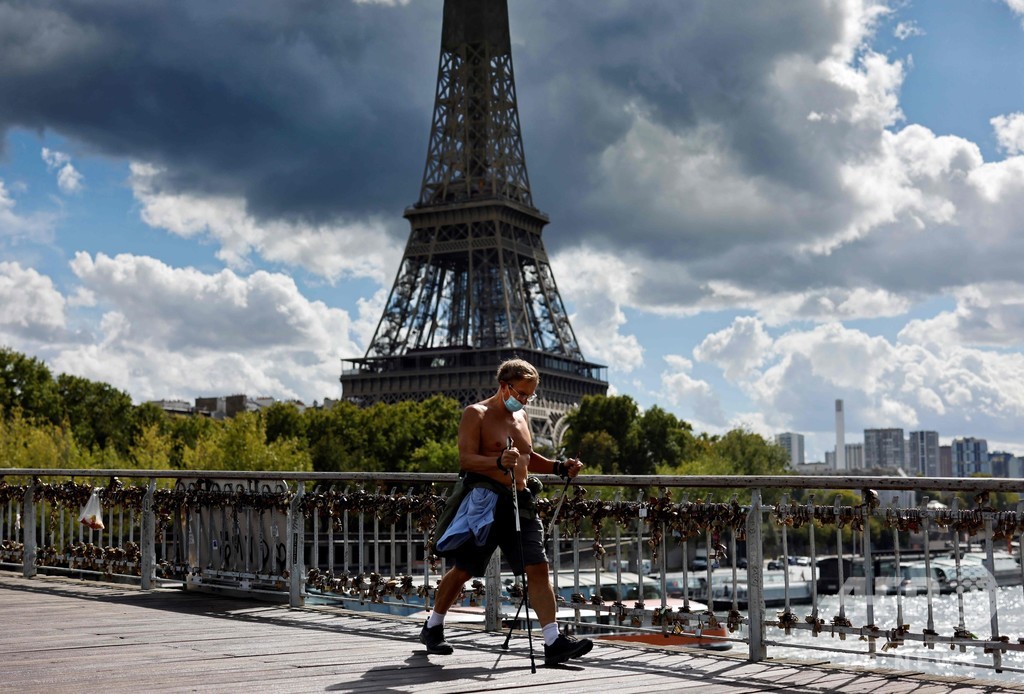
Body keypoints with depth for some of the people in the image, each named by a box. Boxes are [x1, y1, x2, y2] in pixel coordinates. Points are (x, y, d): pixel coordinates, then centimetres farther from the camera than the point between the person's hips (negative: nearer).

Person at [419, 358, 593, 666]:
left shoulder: (521, 417, 19)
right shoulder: (476, 414, -4)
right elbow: (465, 458, -14)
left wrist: (560, 467, 13)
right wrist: (500, 462, -31)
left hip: (519, 503, 6)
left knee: (538, 567, -7)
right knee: (463, 569, 3)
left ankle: (553, 642, -10)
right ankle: (432, 627, 24)